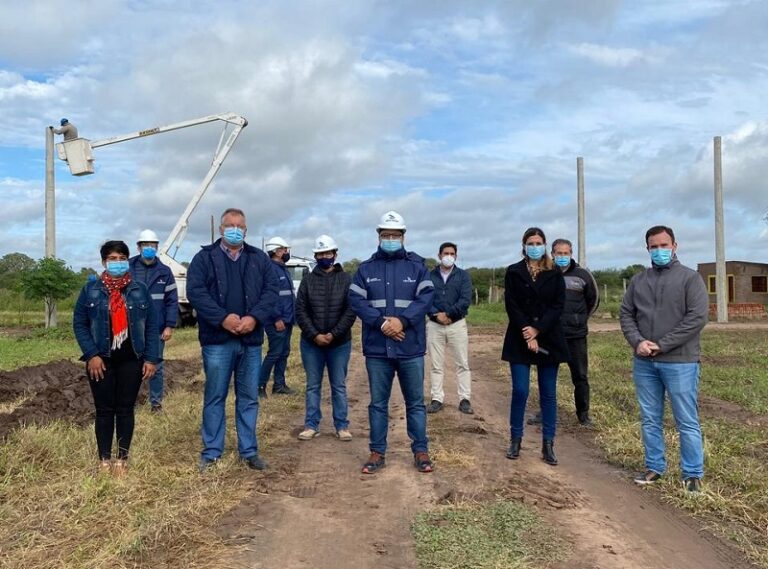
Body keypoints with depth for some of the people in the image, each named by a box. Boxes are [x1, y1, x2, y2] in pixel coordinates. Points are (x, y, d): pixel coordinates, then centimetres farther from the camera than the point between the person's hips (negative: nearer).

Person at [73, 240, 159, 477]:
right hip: (101, 360, -1)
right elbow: (79, 323, 0)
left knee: (125, 409, 6)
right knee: (104, 410, 5)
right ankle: (104, 460, 17)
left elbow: (151, 326, 3)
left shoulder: (139, 290, 3)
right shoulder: (91, 290, 0)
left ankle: (122, 459, 17)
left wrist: (151, 358, -3)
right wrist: (91, 354, -11)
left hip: (131, 360, 1)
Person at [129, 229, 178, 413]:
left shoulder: (165, 271, 2)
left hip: (156, 329, 1)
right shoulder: (127, 269, -2)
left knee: (156, 366, 10)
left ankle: (156, 401, 22)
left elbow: (172, 301, 2)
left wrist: (170, 326, -5)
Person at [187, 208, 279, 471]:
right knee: (215, 397, 5)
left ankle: (249, 451, 20)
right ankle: (211, 452, 16)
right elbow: (195, 291, -8)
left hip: (251, 340, 3)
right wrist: (223, 318, -19)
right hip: (217, 340, -2)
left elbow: (271, 290, 2)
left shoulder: (259, 258, 11)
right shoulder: (204, 257, 2)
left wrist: (254, 317, -14)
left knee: (249, 398, 10)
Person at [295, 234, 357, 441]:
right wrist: (315, 335, -12)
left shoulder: (346, 279, 0)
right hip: (311, 343, 1)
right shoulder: (308, 280, 3)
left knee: (339, 386, 7)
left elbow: (351, 310, -6)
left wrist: (334, 334, -15)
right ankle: (311, 425, 18)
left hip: (340, 343, -1)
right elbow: (300, 311, -1)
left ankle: (342, 426, 16)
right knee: (313, 386, 9)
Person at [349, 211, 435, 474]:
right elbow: (356, 300, -3)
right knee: (378, 403, 10)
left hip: (410, 347, -1)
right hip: (377, 348, 1)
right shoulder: (366, 268, 7)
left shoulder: (417, 266, 5)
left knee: (415, 402, 8)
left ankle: (421, 451, 20)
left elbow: (426, 297, -6)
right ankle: (377, 452, 21)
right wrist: (381, 323, -17)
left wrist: (402, 320, -20)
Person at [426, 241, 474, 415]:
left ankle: (465, 399, 9)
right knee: (436, 365, 6)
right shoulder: (429, 276, 4)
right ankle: (437, 399, 13)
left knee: (462, 364, 2)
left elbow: (465, 300, -9)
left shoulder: (463, 276, 2)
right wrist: (437, 315, -18)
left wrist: (448, 314, -16)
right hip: (434, 325, 1)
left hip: (457, 324, -1)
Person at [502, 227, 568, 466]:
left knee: (548, 393, 4)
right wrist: (527, 335, -13)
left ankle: (548, 445, 11)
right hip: (520, 340, -1)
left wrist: (537, 329, -14)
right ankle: (515, 440, 12)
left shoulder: (555, 274, 6)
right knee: (520, 391, -3)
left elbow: (558, 306, -2)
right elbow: (511, 306, -4)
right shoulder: (513, 272, 4)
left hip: (548, 339, 1)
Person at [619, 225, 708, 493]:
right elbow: (626, 313, 10)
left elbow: (697, 317, -12)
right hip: (644, 362, 5)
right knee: (650, 419, 12)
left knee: (687, 421, 3)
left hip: (680, 362, -4)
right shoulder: (638, 280, 11)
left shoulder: (690, 278, -3)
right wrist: (637, 342, -9)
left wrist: (661, 345, -15)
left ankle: (693, 473, 15)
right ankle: (654, 467, 25)